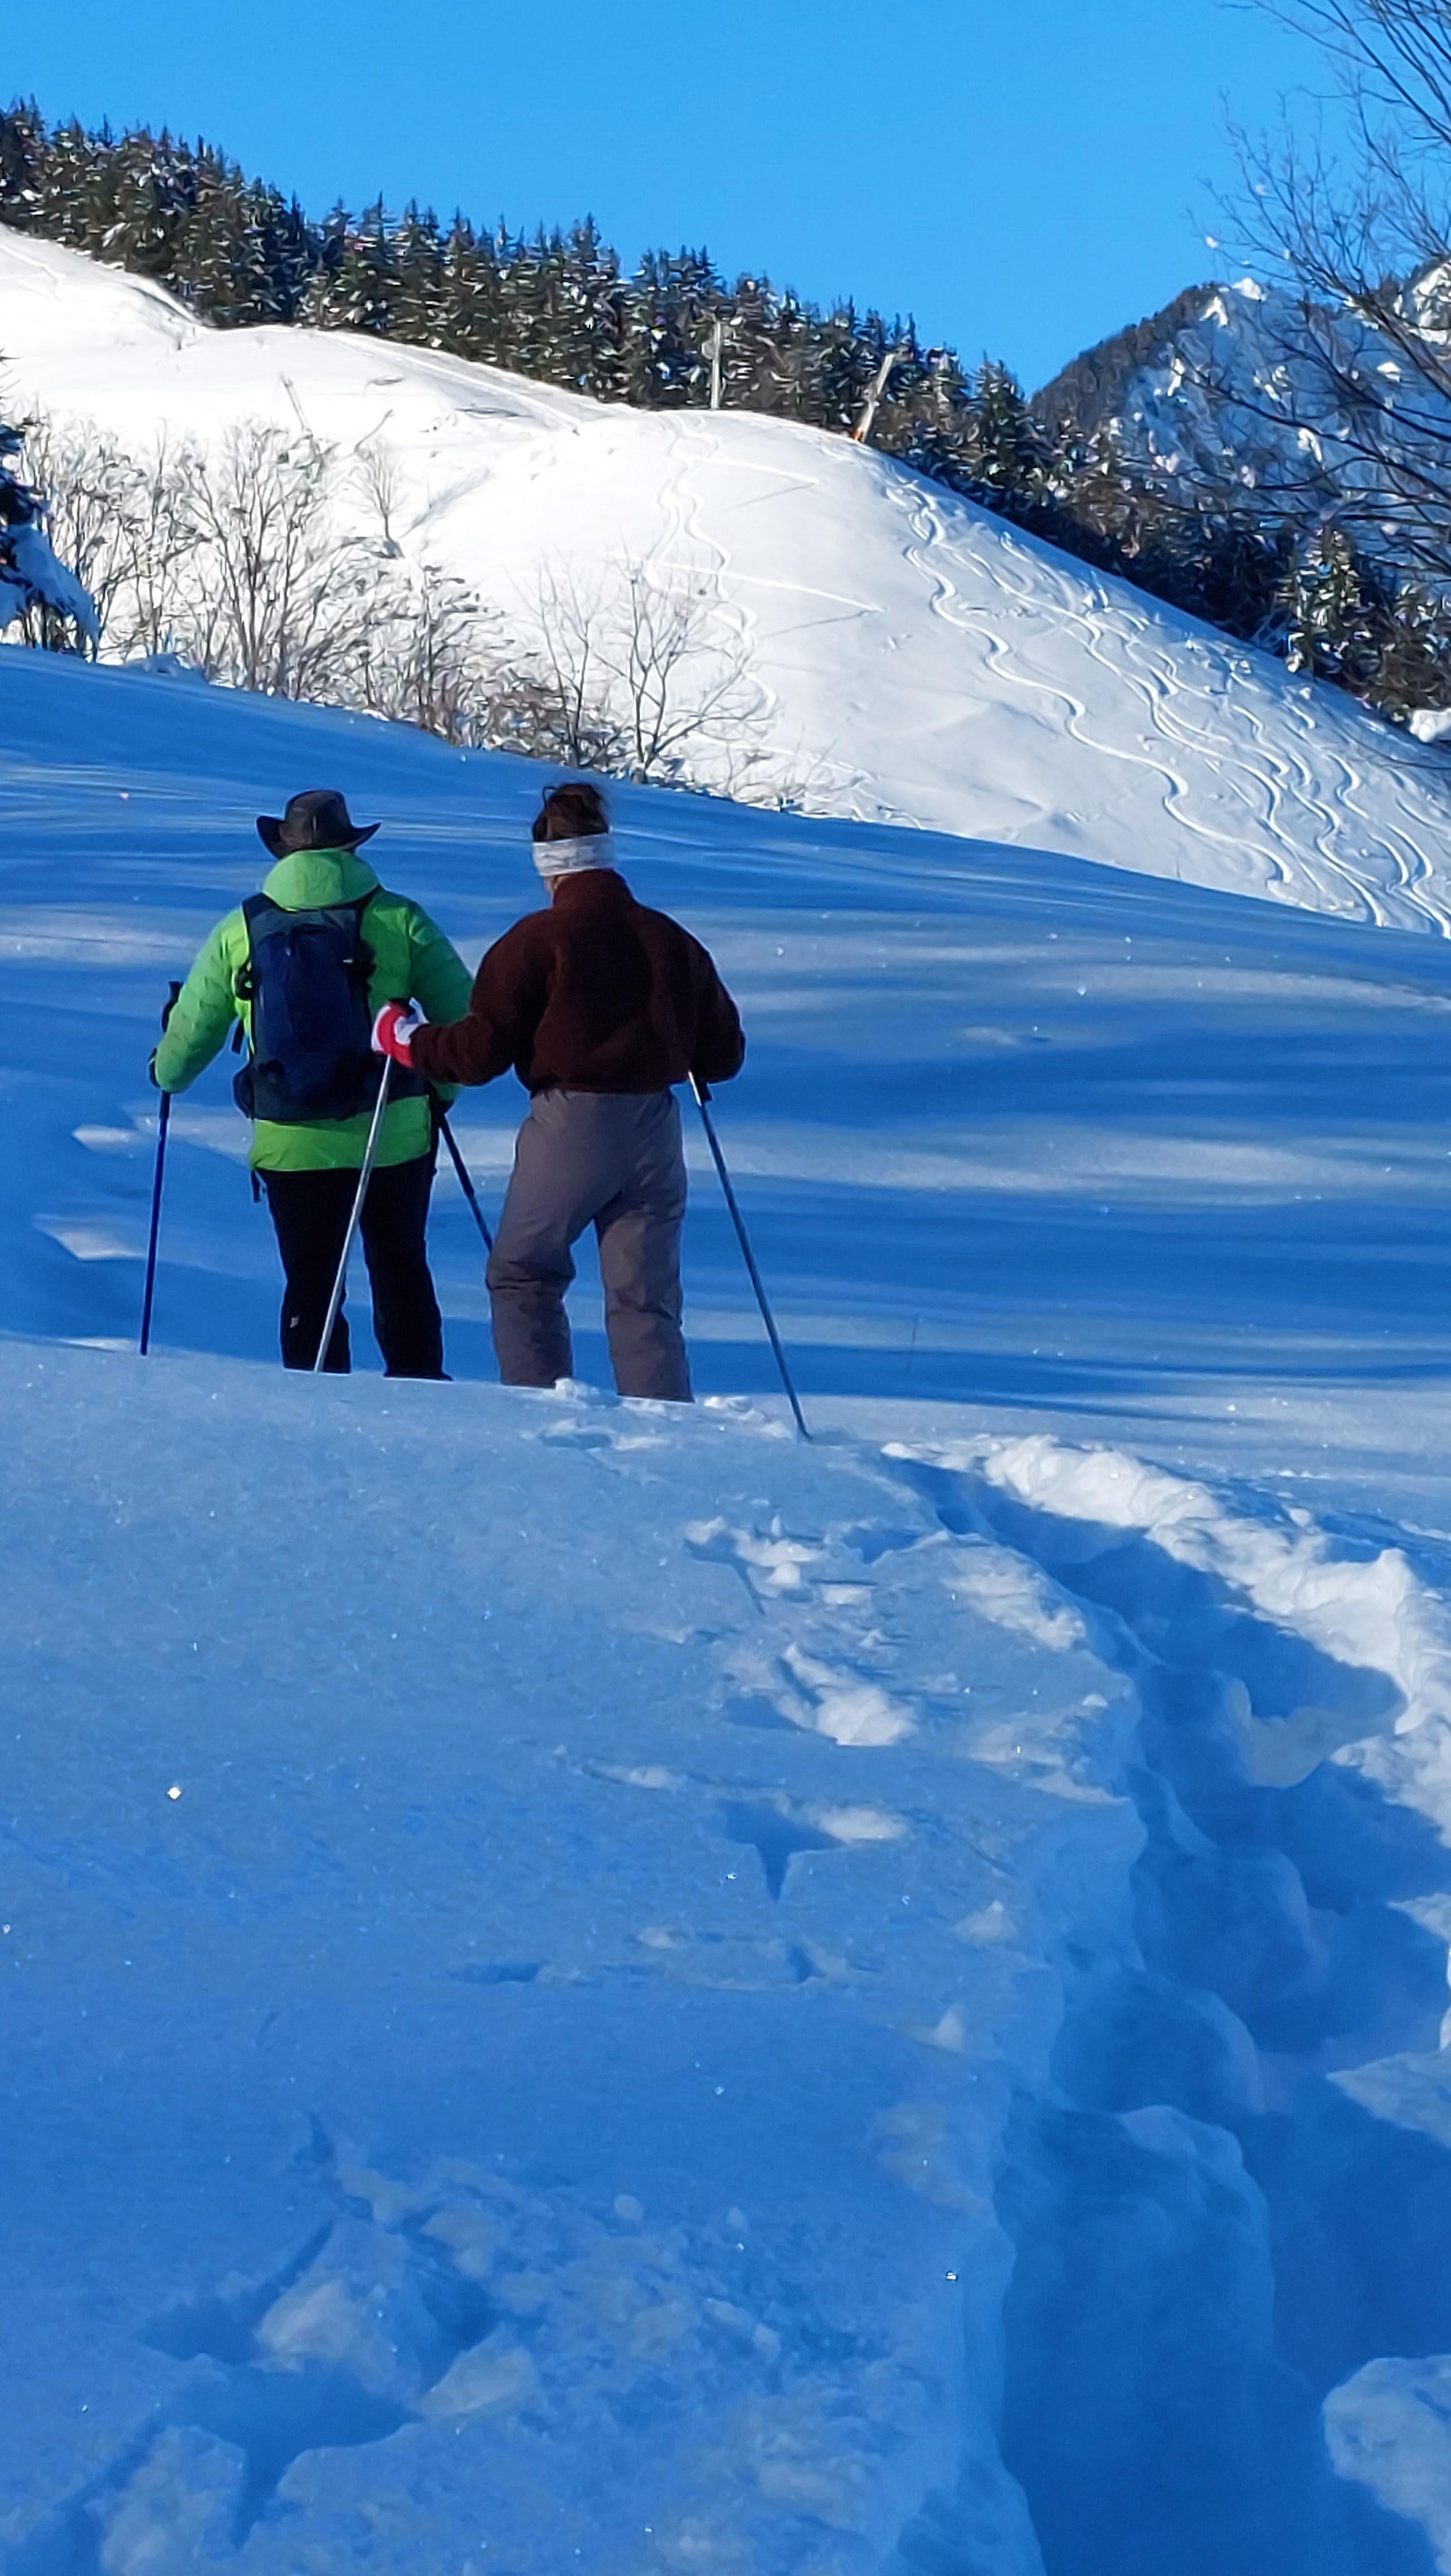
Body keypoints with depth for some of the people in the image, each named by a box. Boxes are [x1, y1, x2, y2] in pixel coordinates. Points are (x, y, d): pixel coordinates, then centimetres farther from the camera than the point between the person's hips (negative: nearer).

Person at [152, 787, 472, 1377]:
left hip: (291, 1146, 1)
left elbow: (190, 1034, 8)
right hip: (395, 1136, 0)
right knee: (402, 1273, 16)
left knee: (310, 1284, 13)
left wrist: (166, 1074, 30)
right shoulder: (399, 920, -5)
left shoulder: (240, 930, 0)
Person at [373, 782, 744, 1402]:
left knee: (521, 1276, 14)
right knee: (646, 1300, 8)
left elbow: (480, 1052, -6)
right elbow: (723, 1054, 12)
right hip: (654, 1129, 4)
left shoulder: (537, 940, -6)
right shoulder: (671, 939, 7)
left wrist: (406, 1042, 12)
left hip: (569, 1125, -4)